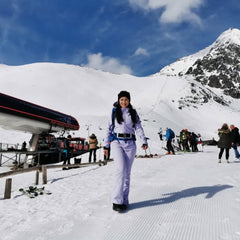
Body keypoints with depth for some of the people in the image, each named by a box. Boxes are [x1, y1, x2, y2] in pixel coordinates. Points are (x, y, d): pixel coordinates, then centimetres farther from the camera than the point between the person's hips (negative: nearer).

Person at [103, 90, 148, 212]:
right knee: (121, 169, -16)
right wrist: (106, 145, 7)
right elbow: (109, 128, 10)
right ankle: (117, 200, -8)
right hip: (117, 143, -2)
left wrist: (144, 141, -7)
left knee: (127, 172, 4)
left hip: (130, 144, 2)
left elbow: (138, 128, 6)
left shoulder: (133, 113, 12)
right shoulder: (114, 112, 9)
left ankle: (124, 200, 14)